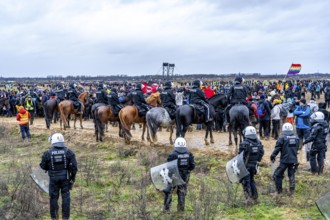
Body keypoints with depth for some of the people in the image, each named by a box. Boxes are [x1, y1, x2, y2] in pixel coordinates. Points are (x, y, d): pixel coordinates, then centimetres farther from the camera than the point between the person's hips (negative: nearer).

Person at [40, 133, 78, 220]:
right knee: (65, 197, 10)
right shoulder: (68, 152, -6)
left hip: (53, 178, 0)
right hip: (65, 177, 1)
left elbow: (43, 166, 0)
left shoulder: (47, 153, -9)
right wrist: (72, 178, 4)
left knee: (53, 197, 12)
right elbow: (74, 166, -7)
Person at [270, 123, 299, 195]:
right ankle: (292, 190, 15)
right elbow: (297, 148, 15)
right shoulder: (296, 138, 4)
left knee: (278, 174, 8)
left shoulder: (282, 138, -13)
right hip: (293, 160, 5)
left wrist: (273, 156, 0)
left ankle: (279, 190, 11)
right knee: (291, 174, 17)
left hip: (284, 160, -5)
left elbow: (277, 148, -12)